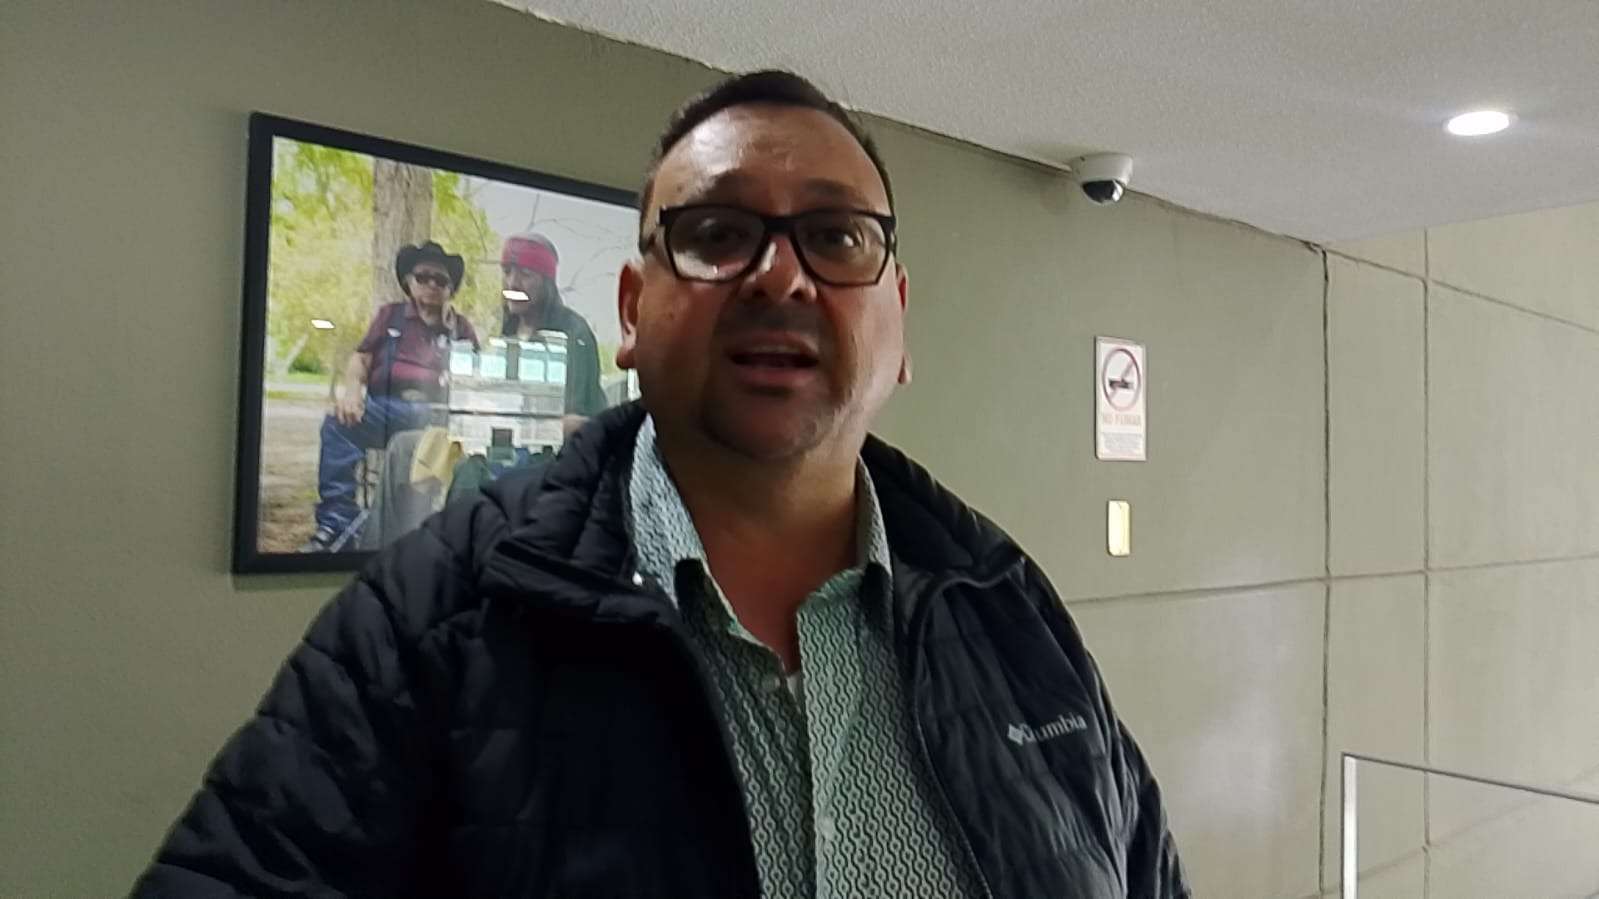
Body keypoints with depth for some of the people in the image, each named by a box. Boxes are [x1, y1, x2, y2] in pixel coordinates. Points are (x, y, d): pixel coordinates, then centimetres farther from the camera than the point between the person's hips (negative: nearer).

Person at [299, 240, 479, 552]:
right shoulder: (390, 315, 21)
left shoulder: (460, 327, 19)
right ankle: (337, 521, -31)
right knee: (339, 422, -30)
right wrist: (351, 388, -8)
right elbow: (361, 358, 12)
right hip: (387, 407, 1)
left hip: (436, 414, 0)